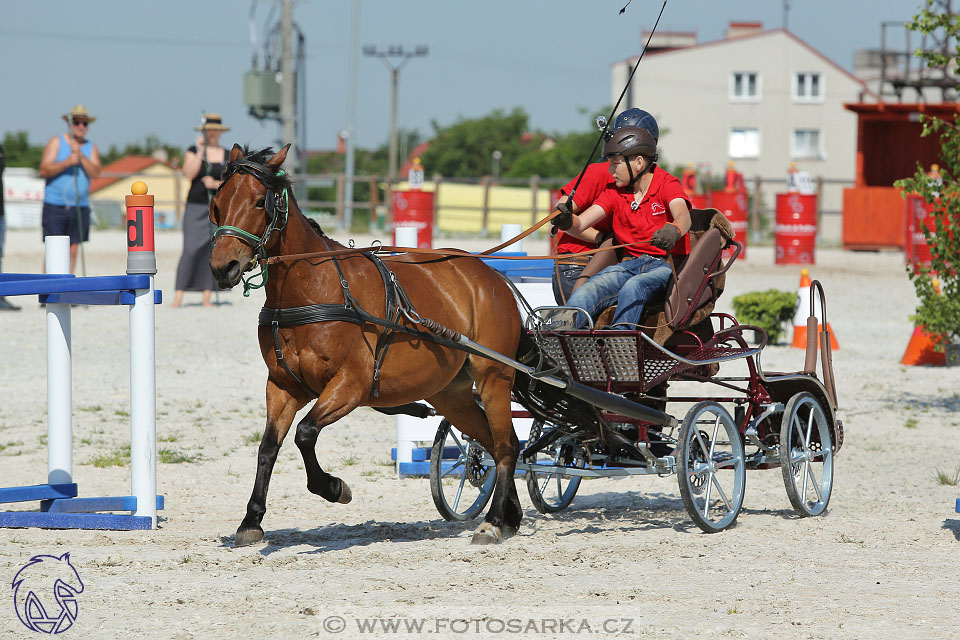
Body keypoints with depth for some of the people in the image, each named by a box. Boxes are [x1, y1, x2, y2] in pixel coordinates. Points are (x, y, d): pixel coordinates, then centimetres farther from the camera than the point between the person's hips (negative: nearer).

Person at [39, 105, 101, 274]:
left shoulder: (91, 148, 11)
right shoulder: (56, 142, 1)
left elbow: (95, 173, -3)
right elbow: (44, 171, -9)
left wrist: (80, 156, -16)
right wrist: (66, 163, -23)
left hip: (80, 207, 4)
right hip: (55, 206, -4)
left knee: (72, 251, 3)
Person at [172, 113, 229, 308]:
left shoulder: (228, 156, 11)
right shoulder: (193, 151, 5)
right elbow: (189, 173, -11)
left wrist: (217, 184, -11)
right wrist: (200, 151, -14)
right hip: (196, 207, -2)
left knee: (212, 251, -1)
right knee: (191, 249, -13)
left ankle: (207, 297, 2)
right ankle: (178, 296, -15)